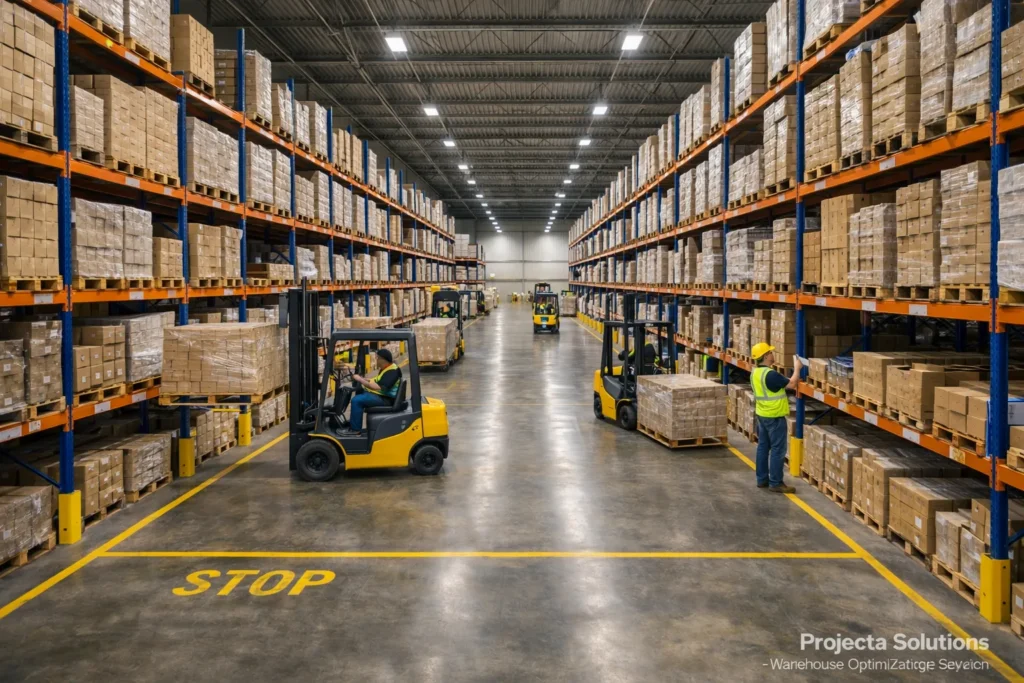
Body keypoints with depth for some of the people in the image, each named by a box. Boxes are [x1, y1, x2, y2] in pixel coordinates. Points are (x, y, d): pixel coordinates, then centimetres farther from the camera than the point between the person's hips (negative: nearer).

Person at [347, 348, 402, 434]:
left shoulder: (392, 372, -22)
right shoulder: (386, 368, 12)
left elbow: (378, 387, -31)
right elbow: (377, 382, 20)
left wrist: (361, 380, -27)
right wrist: (364, 380, 4)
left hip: (385, 399, -11)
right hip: (380, 394, 11)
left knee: (357, 400, -21)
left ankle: (355, 430, -13)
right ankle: (352, 422, 19)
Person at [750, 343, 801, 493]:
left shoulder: (755, 373, 5)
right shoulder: (770, 374, -24)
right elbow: (792, 384, -19)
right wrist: (797, 368, -7)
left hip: (761, 415, 9)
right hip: (774, 417, -9)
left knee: (763, 447, 13)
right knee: (777, 450, -2)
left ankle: (762, 479, 20)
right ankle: (775, 483, 1)